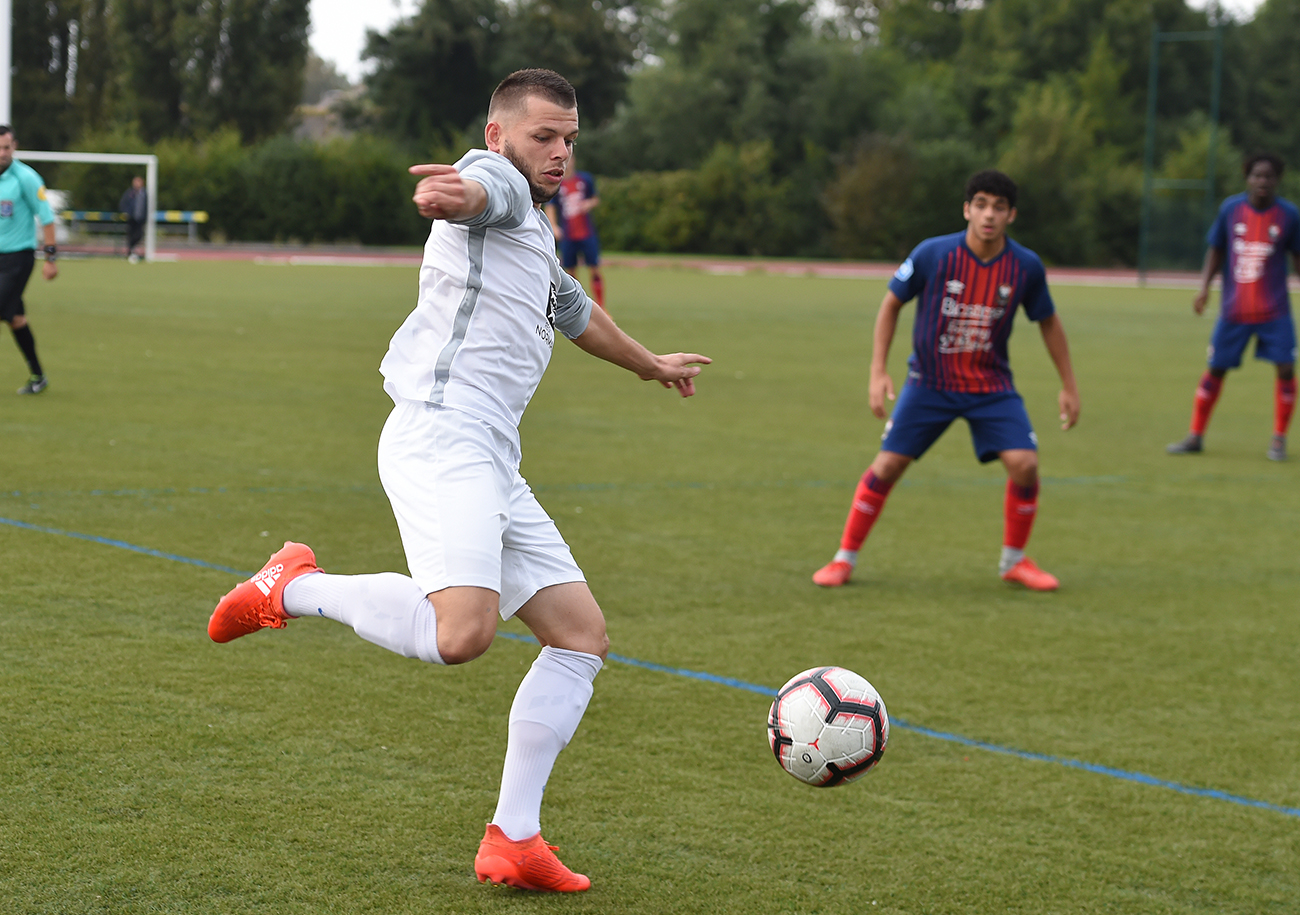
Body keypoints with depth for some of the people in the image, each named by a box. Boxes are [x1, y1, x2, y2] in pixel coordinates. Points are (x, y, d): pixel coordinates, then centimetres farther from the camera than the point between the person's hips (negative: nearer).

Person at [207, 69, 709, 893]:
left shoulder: (534, 231, 29)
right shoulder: (497, 184, 0)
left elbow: (572, 310, 49)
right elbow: (481, 189, -27)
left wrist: (651, 365, 63)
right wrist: (456, 194, -52)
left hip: (492, 464, 10)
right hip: (440, 436, -10)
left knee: (582, 633, 8)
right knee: (462, 631, -30)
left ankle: (514, 838, 9)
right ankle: (297, 588, -5)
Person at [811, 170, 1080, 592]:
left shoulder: (1026, 267, -10)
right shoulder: (932, 255, -16)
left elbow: (1048, 322, 7)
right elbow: (891, 304, -1)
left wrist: (1069, 386, 9)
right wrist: (878, 371, -7)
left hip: (992, 387, 1)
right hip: (930, 382, -1)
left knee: (1024, 464, -14)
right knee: (887, 466, -5)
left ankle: (1014, 561, 8)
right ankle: (844, 559, 11)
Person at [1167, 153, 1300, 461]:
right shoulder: (1230, 209, -2)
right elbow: (1215, 250, 8)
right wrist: (1204, 286, -3)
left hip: (1274, 310, -1)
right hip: (1234, 307, 1)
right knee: (1215, 369, 5)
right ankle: (1195, 437, 19)